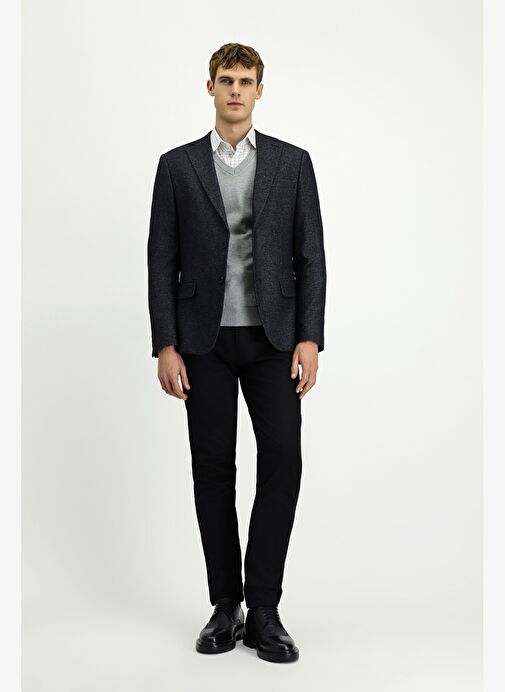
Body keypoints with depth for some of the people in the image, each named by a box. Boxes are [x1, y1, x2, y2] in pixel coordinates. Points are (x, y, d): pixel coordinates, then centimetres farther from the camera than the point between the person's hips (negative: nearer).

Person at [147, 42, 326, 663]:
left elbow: (310, 258, 2)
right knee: (213, 470, 4)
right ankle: (227, 606, 15)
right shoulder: (178, 165, 6)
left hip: (272, 338, 0)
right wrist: (165, 346, -5)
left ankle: (263, 609, 0)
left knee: (283, 460, -10)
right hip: (204, 339, 0)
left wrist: (310, 339, -8)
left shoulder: (292, 162, 6)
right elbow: (162, 262, 3)